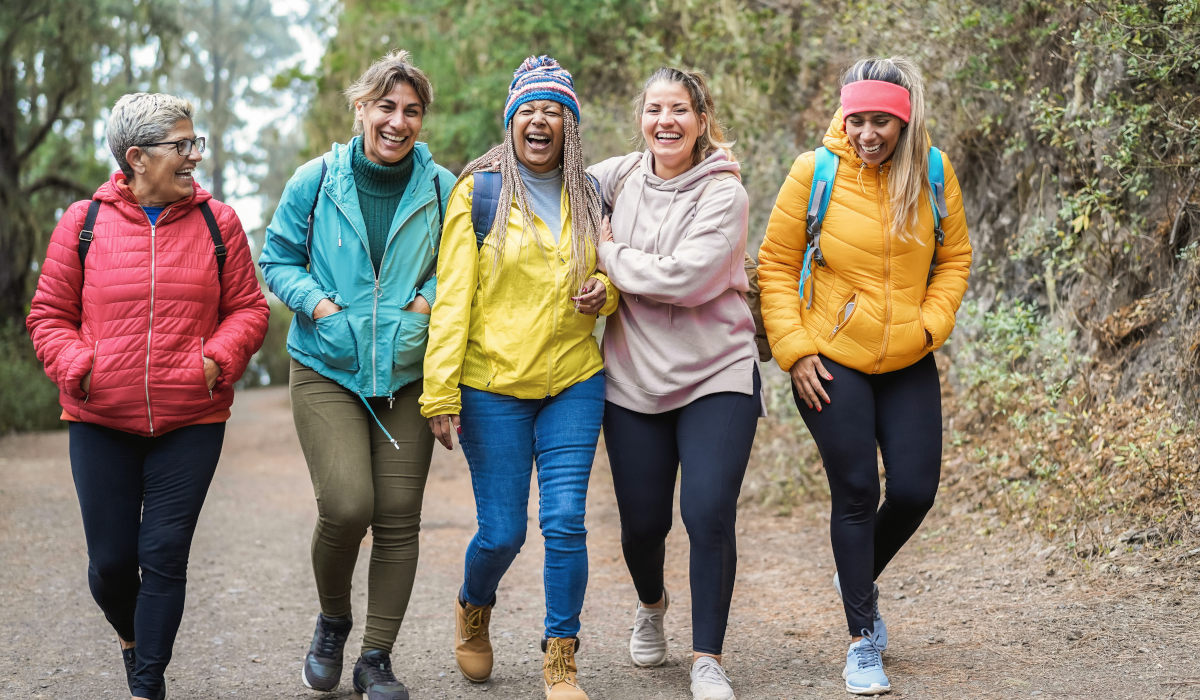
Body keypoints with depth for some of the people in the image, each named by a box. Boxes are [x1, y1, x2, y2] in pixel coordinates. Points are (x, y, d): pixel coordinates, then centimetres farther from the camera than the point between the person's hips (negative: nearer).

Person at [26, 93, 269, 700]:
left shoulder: (217, 223, 4)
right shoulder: (83, 223, 2)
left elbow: (248, 308, 8)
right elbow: (49, 315, 7)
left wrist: (217, 359, -10)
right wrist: (77, 369, -10)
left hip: (191, 422, 0)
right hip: (101, 422, 0)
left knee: (164, 555, -3)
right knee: (111, 559, 5)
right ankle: (130, 636, 37)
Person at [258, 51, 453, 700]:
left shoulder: (441, 187, 2)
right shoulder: (316, 181, -1)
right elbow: (278, 259, 8)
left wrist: (432, 298, -5)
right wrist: (315, 301, -9)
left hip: (407, 373, 2)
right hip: (327, 371, -2)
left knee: (398, 516, 0)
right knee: (347, 504, -17)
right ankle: (333, 620, 14)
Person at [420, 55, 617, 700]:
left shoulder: (588, 195, 9)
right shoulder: (478, 192, -2)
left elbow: (606, 276, 22)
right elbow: (452, 296, -6)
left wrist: (602, 293, -4)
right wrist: (441, 392, -12)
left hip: (573, 383, 3)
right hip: (493, 386, -3)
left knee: (565, 521, -5)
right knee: (502, 532, 2)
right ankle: (473, 609, 36)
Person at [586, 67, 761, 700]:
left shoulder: (724, 194, -10)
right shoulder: (622, 176, 2)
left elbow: (685, 278, -21)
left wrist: (610, 252, -10)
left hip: (717, 375, -3)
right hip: (634, 381, 3)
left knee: (709, 515, -14)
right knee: (643, 521, 9)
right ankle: (651, 605, 43)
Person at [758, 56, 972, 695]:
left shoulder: (933, 173, -2)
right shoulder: (816, 172, -9)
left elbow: (954, 257, 10)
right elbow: (776, 265, -3)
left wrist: (930, 323, -4)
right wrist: (794, 349, -9)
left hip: (909, 364, 3)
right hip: (831, 364, -3)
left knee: (915, 490, 3)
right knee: (856, 494, -1)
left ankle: (858, 578, 34)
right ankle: (863, 641, 11)